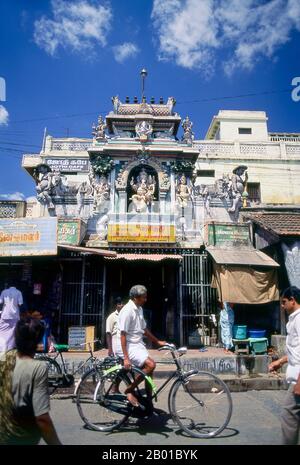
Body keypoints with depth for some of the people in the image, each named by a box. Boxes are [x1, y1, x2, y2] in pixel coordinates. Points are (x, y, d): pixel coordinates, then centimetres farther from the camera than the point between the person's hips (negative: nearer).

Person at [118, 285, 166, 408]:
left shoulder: (139, 309, 9)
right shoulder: (127, 311, -19)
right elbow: (123, 335, -20)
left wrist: (157, 342, 20)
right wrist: (126, 358, -23)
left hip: (139, 345, 9)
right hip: (131, 347, -9)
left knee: (148, 372, 7)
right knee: (151, 364, -24)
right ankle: (129, 390, -8)